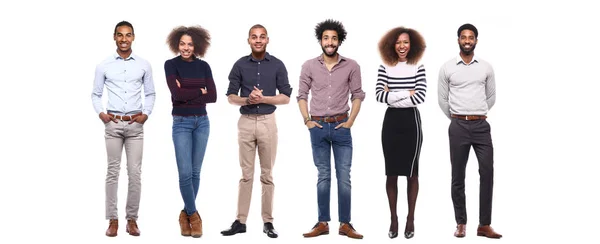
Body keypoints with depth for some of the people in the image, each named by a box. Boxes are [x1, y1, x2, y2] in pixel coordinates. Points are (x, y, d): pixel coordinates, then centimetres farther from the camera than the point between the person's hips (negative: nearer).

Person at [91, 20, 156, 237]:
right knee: (113, 172, 2)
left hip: (135, 124, 1)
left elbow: (150, 93, 11)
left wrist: (146, 113, -3)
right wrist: (100, 113, -6)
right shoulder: (104, 66, 3)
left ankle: (132, 219, 7)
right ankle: (113, 220, 6)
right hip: (113, 124, 0)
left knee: (135, 173, 0)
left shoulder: (144, 65, 5)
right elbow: (96, 94, 9)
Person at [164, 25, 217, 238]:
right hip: (181, 123, -3)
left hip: (202, 122, 3)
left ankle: (186, 214, 19)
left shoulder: (204, 66, 4)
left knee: (195, 172, 6)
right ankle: (193, 215, 8)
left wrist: (188, 95, -12)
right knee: (185, 173, -9)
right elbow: (177, 94, -17)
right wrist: (200, 92, -7)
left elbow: (213, 96, -4)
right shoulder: (171, 64, -5)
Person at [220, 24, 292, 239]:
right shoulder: (240, 65, 4)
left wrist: (263, 98, -14)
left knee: (267, 174, 4)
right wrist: (247, 100, -14)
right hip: (246, 122, 1)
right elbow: (231, 96, 5)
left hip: (267, 122, -1)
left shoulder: (277, 65, 1)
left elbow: (286, 97, 0)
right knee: (246, 174, 4)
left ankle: (268, 221, 10)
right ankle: (240, 221, 8)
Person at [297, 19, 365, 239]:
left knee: (344, 176, 1)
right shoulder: (309, 66, 0)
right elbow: (302, 95, 6)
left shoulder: (351, 66, -3)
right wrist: (307, 121, -1)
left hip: (341, 127, -1)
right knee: (323, 176, 7)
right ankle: (323, 223, 11)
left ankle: (345, 224, 6)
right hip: (318, 127, 1)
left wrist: (350, 121, -4)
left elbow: (358, 95, 3)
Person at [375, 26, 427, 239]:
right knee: (391, 173, 6)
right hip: (391, 122, 1)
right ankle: (393, 218, 16)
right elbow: (379, 95, -10)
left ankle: (410, 218, 16)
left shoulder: (418, 68, 0)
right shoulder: (384, 68, 2)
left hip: (411, 122, -1)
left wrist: (392, 97, -11)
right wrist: (406, 93, -12)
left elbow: (420, 97, -12)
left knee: (411, 172, 6)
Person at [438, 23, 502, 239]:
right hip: (458, 126, -1)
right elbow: (442, 99, 9)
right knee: (458, 176, 4)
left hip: (481, 125, 1)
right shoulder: (447, 67, 1)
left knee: (487, 172, -6)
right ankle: (461, 223, 13)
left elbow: (491, 97, 16)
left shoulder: (486, 67, 6)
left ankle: (484, 225, -1)